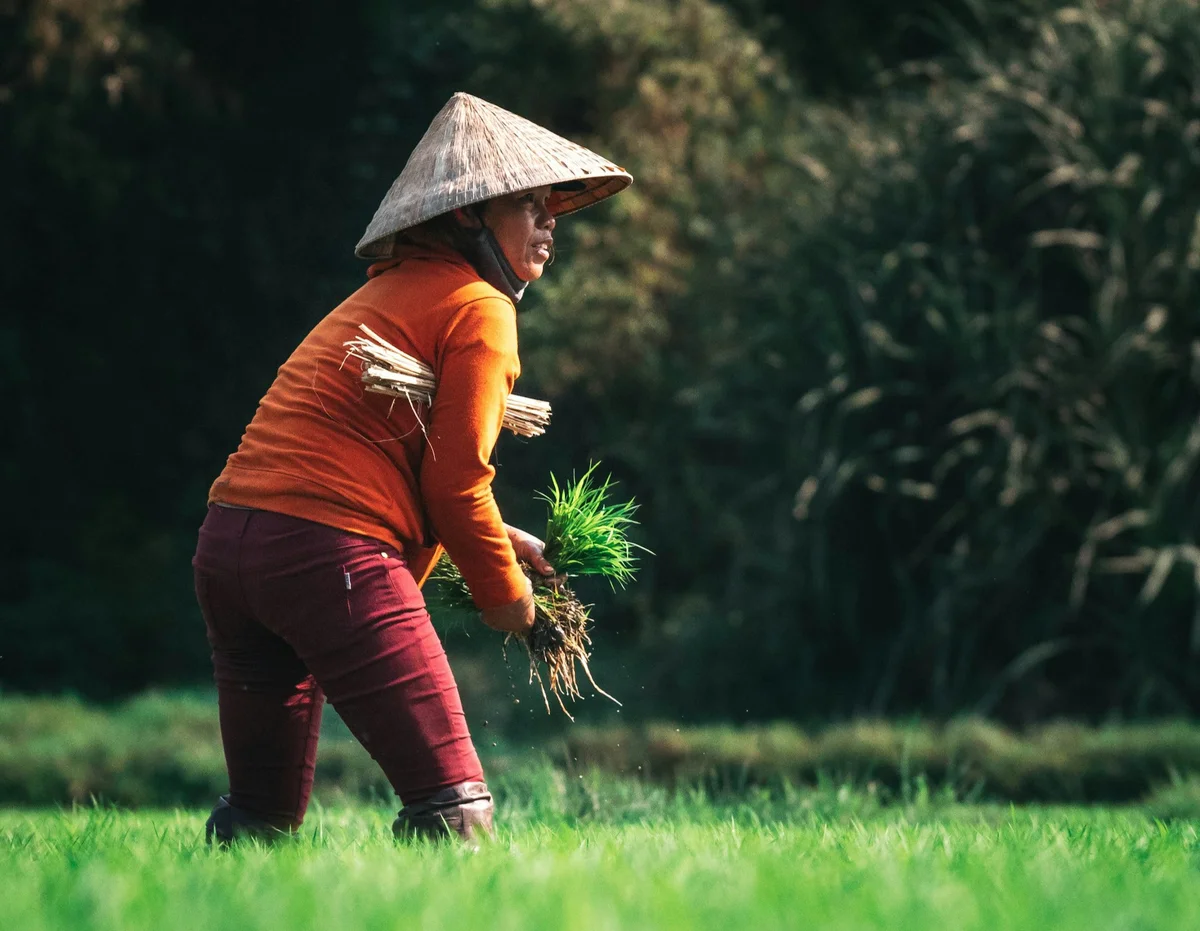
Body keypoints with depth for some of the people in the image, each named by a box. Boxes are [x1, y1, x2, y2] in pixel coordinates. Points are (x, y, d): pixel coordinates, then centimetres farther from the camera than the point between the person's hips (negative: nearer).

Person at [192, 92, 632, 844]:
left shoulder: (385, 294, 26)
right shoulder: (478, 308, -1)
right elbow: (455, 481, -5)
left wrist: (501, 537, 26)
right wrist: (504, 593, 10)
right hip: (332, 554, -10)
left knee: (261, 819, 18)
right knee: (457, 811, -12)